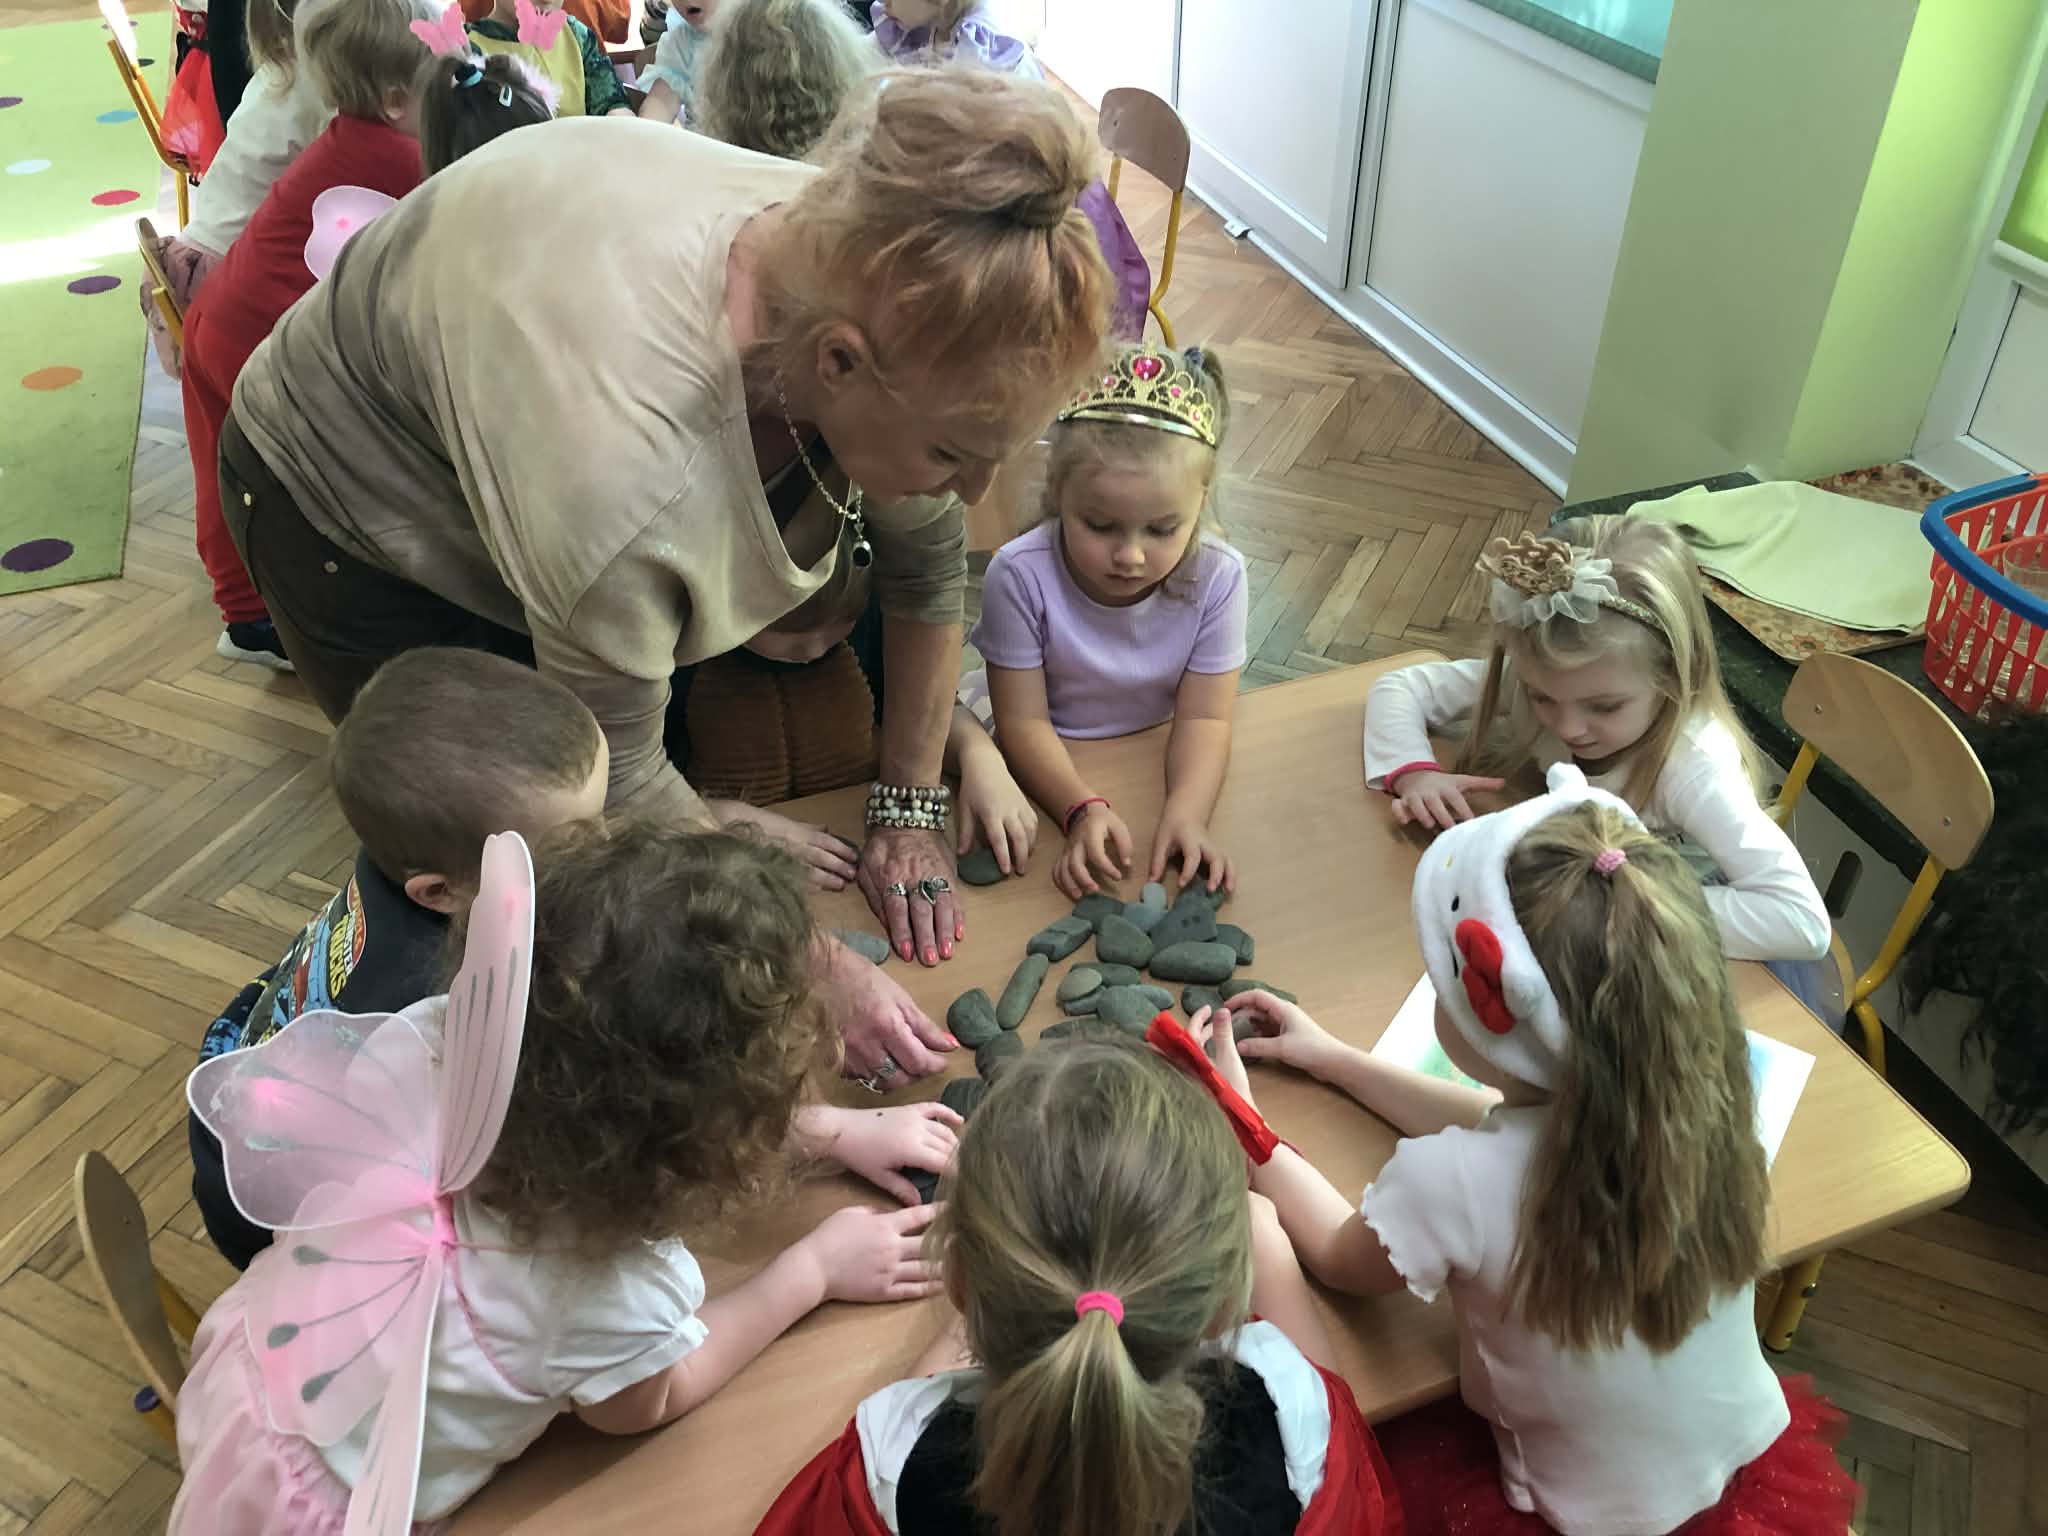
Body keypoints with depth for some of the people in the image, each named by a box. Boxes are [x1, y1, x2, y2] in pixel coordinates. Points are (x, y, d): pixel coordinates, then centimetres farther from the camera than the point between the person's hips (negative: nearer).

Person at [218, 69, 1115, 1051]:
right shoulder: (629, 475, -46)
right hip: (348, 499, -5)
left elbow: (927, 558, -9)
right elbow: (619, 786, -28)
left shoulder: (870, 274, -28)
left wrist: (909, 812, -5)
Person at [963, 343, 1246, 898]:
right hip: (1047, 769, 1)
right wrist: (1082, 809, -37)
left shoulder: (1217, 578, -18)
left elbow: (1203, 717, -17)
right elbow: (1024, 721, -21)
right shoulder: (1020, 576, -25)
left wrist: (1185, 814, -35)